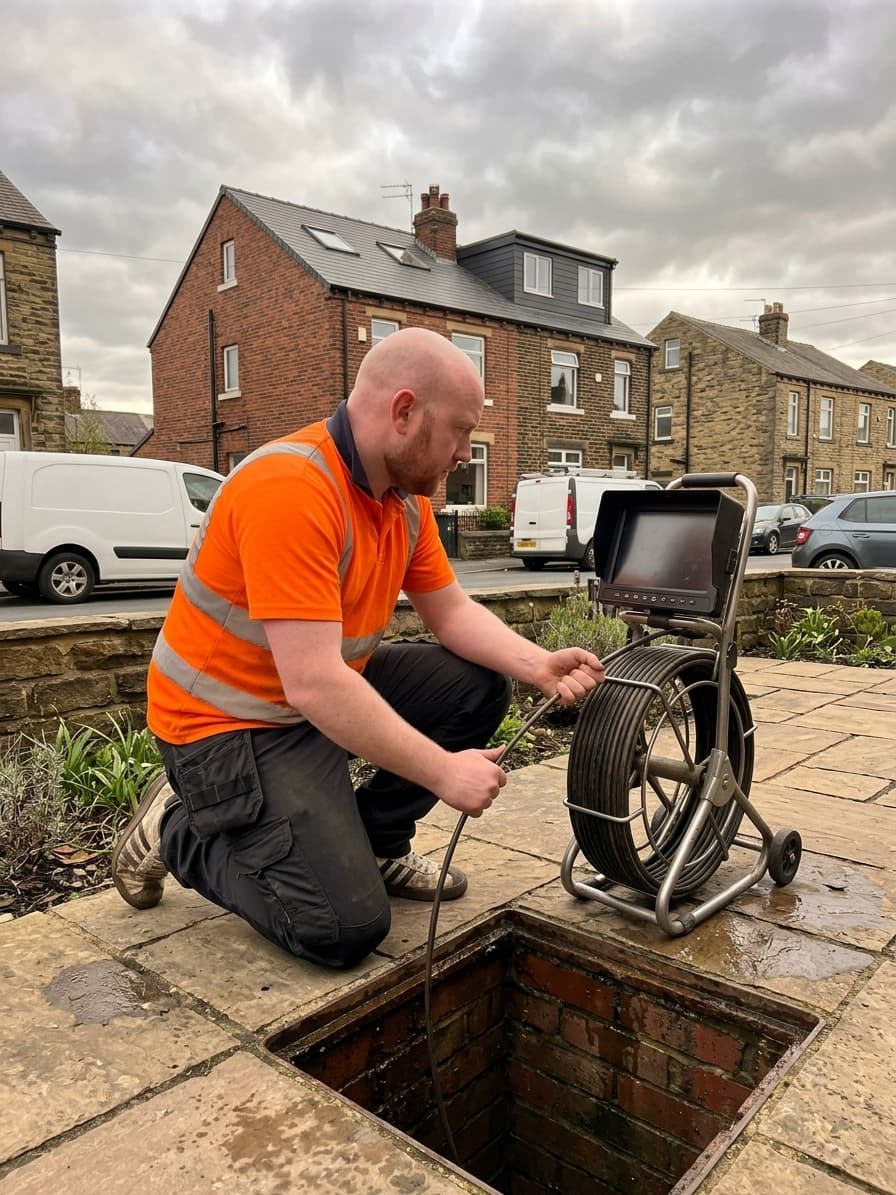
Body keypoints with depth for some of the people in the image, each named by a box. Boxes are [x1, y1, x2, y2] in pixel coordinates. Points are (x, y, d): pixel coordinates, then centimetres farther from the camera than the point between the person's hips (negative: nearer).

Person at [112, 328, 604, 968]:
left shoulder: (407, 494, 0)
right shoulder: (291, 489, -29)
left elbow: (453, 612, 6)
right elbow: (314, 685, -33)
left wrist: (541, 666, -12)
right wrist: (443, 772, -26)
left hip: (334, 690, 9)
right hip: (229, 722, -8)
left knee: (478, 685, -1)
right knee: (346, 927, -15)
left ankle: (374, 842, 13)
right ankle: (179, 830, 7)